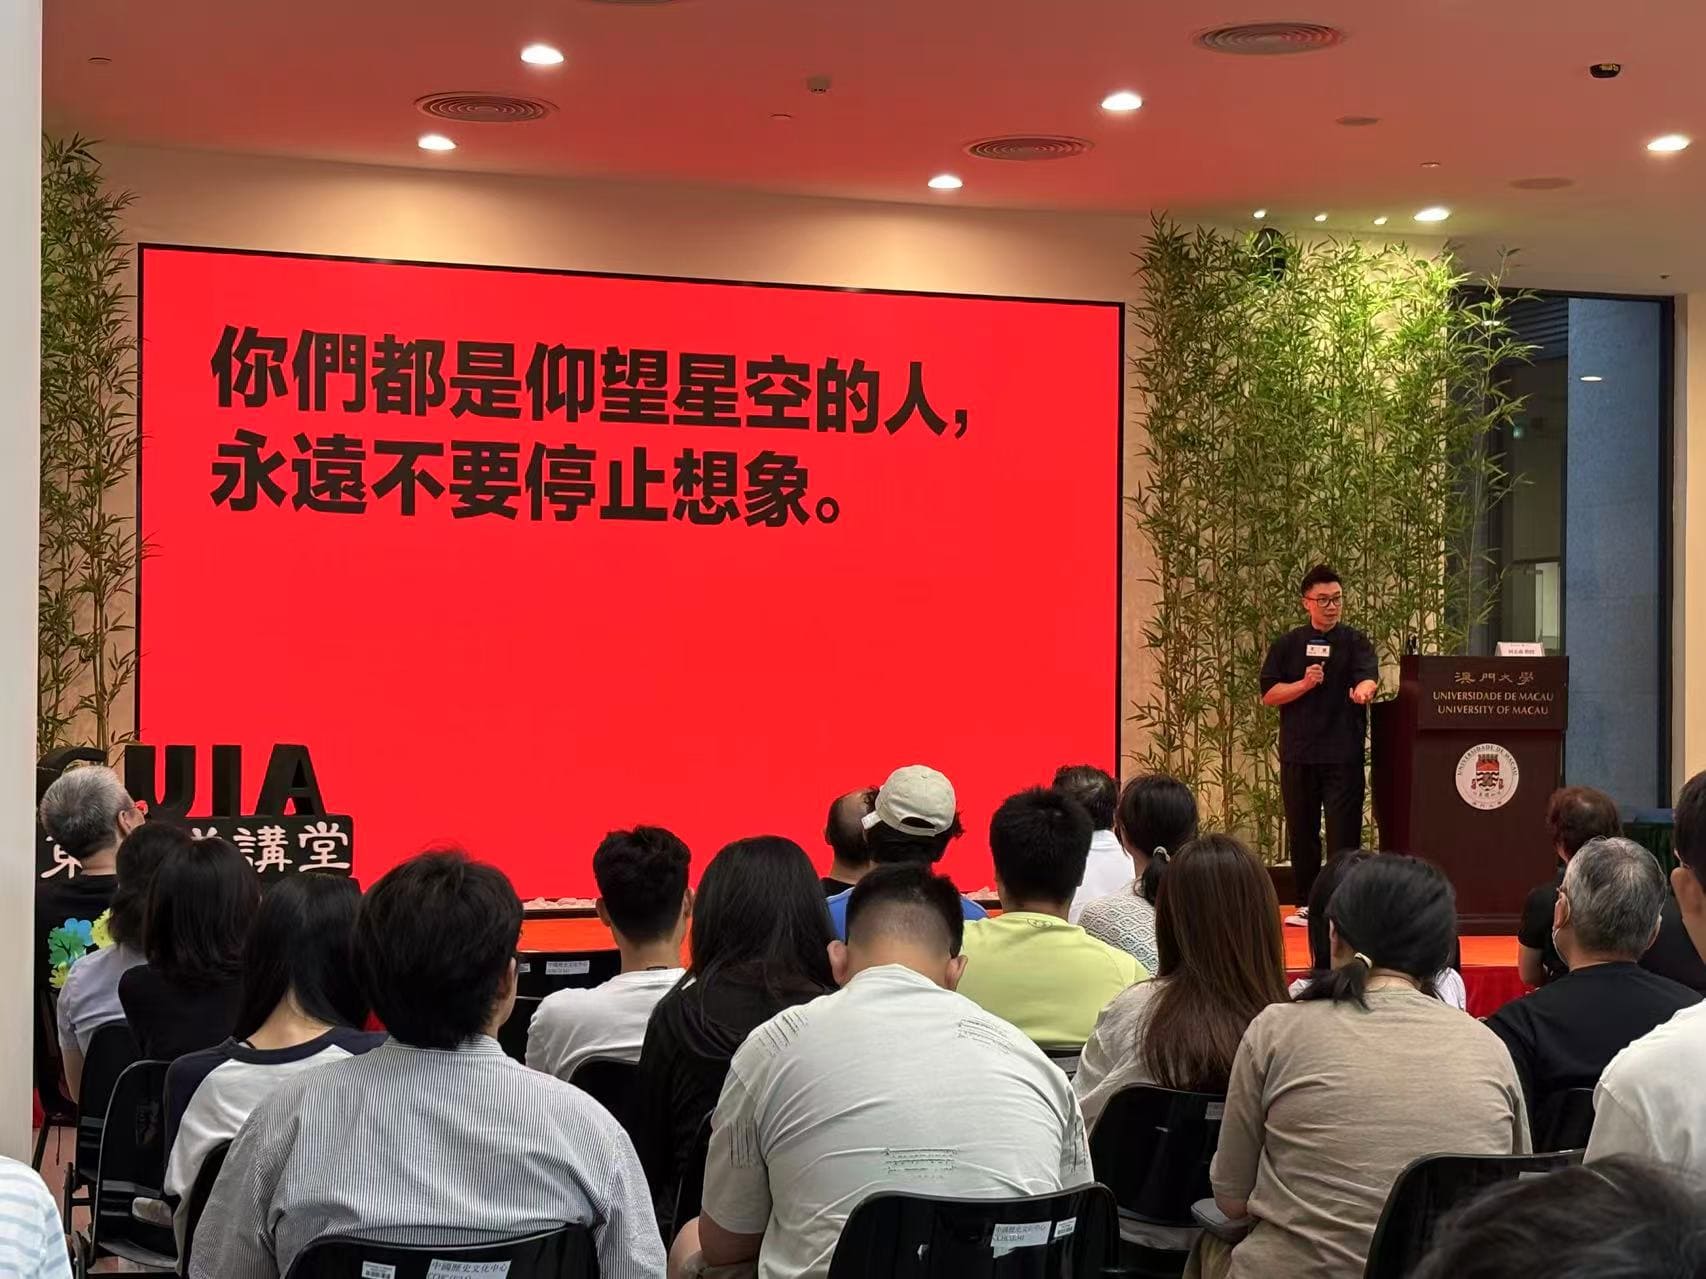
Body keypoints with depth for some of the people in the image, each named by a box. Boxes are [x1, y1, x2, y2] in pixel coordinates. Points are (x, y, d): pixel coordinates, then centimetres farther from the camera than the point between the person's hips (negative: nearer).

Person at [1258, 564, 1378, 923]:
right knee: (1301, 831, 8)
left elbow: (1369, 677, -17)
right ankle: (1306, 904, 18)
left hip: (1343, 754, -2)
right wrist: (1304, 685, -12)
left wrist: (1363, 690, -40)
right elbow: (1268, 694, 4)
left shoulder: (1356, 642, 3)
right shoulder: (1287, 645, 9)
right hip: (1298, 752, 2)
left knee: (1344, 830, -5)